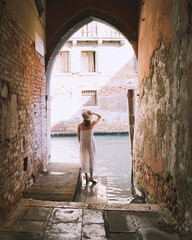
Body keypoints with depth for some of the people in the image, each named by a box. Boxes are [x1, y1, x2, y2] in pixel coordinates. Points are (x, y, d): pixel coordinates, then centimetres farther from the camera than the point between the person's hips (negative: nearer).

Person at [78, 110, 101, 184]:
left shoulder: (80, 125, -12)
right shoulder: (92, 123, -14)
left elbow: (79, 136, -1)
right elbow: (99, 117, 5)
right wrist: (93, 113, 0)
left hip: (83, 142, 1)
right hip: (91, 142, -1)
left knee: (84, 159, 14)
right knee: (91, 159, 3)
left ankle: (86, 176, 22)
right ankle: (91, 176, -8)